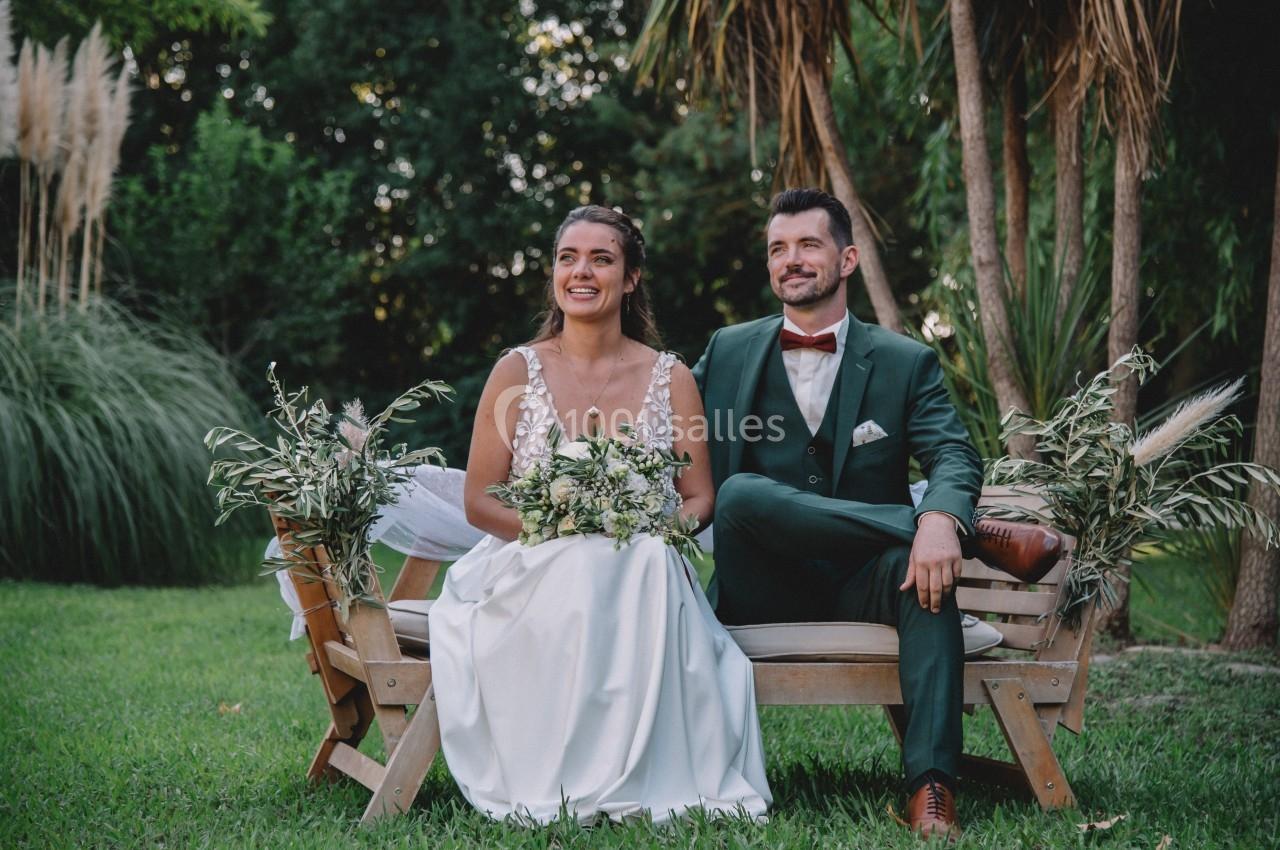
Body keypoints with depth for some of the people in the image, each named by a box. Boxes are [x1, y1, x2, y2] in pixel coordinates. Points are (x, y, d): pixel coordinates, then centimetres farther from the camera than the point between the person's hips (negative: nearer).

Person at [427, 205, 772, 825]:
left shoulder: (671, 378, 7)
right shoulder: (518, 371, 4)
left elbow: (699, 500, 8)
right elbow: (478, 501, 1)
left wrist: (650, 532, -16)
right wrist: (554, 528, -17)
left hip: (642, 577, 1)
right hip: (534, 576, -1)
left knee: (646, 568, -34)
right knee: (577, 572, -36)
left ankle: (638, 779, -27)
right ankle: (563, 783, -29)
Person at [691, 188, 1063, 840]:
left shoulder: (906, 363, 7)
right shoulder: (728, 352, 11)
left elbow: (952, 455, -9)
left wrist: (941, 519, -33)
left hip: (861, 584, 0)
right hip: (762, 592, 1)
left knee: (926, 567, -33)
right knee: (741, 492, -30)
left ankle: (931, 787, -38)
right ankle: (983, 538, -26)